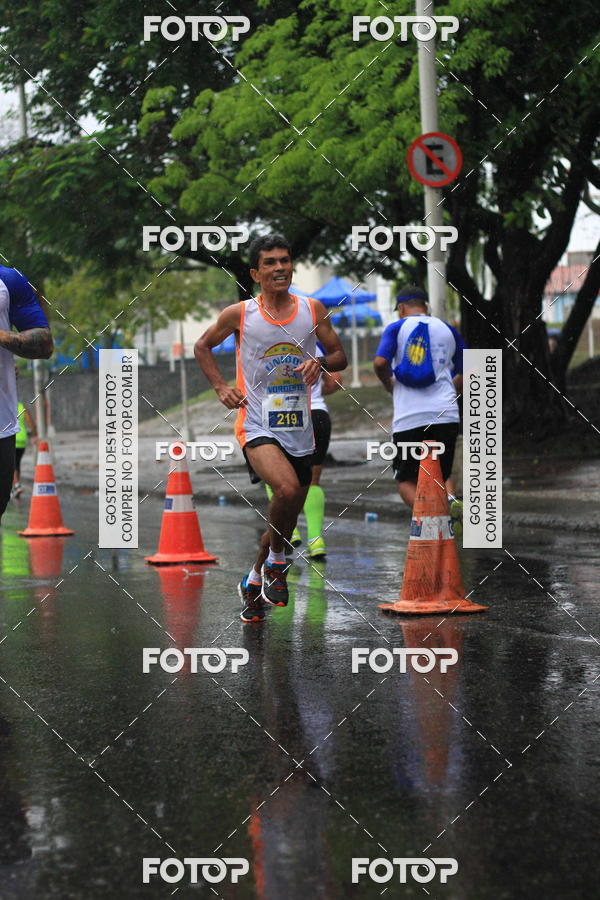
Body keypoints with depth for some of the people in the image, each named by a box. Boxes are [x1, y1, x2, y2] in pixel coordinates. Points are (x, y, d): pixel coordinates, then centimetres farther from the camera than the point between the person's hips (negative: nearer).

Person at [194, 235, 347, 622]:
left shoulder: (313, 310, 2)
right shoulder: (239, 314, -4)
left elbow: (340, 356, 10)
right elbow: (202, 346, 12)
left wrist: (320, 362, -12)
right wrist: (221, 387, -1)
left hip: (299, 428, 4)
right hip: (257, 424, -4)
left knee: (289, 515, 12)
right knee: (287, 489, -30)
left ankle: (254, 580, 36)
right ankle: (276, 560, -5)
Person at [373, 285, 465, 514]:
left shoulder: (397, 328, 6)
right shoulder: (448, 330, 15)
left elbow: (380, 363, -10)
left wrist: (389, 385, 9)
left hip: (408, 418, -2)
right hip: (446, 415, 2)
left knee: (406, 481, 7)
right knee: (441, 476, 15)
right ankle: (449, 500, -18)